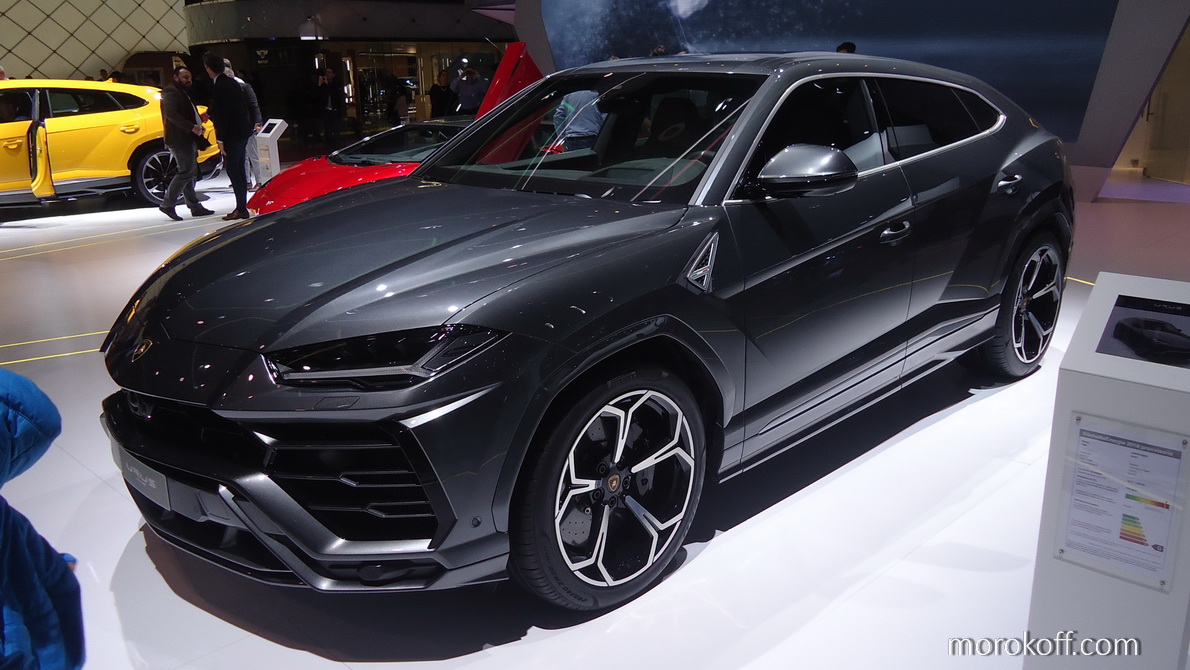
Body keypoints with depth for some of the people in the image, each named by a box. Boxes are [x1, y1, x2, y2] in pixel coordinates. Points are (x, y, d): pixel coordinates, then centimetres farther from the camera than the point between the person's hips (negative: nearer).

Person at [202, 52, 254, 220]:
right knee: (239, 169, 14)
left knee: (232, 169, -5)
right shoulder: (232, 82, 12)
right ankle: (242, 207, 20)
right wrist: (209, 113, 38)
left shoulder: (219, 86, -16)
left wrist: (221, 140, -15)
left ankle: (241, 209, -3)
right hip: (243, 132, 9)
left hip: (232, 134, -9)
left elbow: (221, 114, -19)